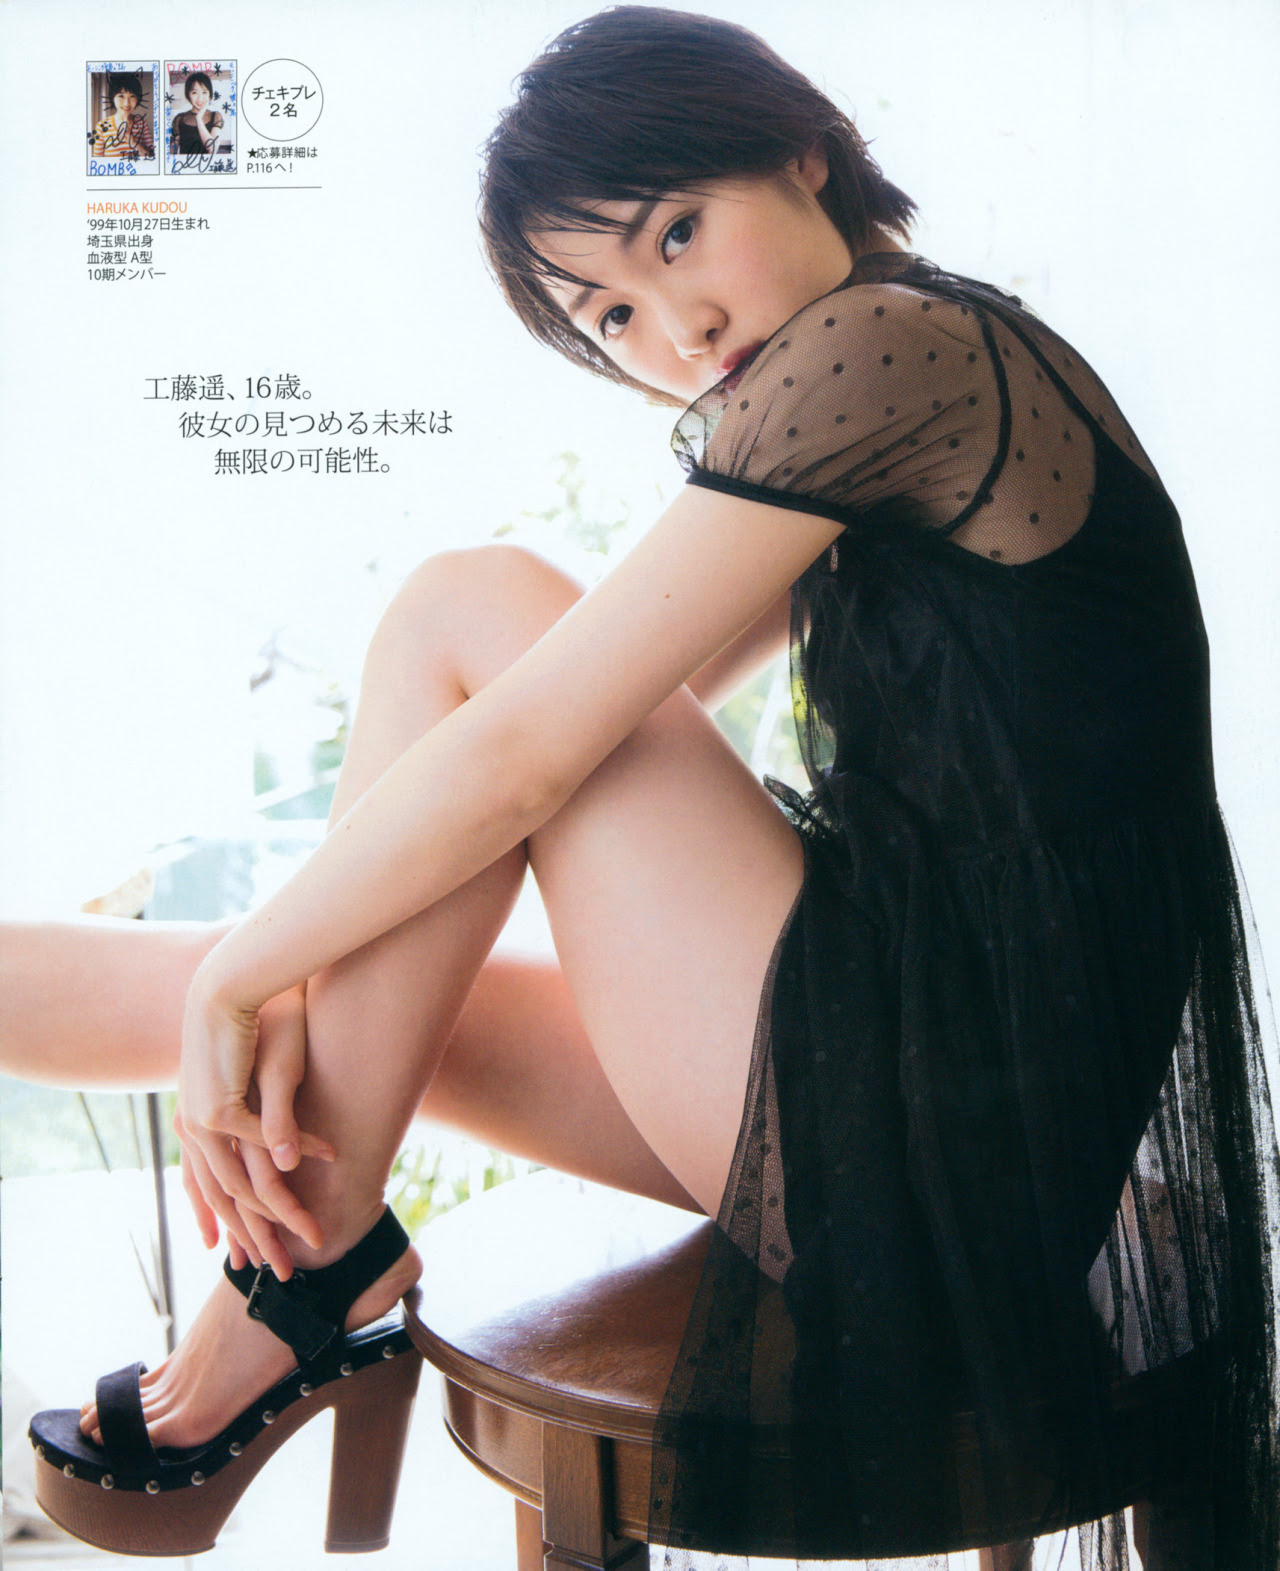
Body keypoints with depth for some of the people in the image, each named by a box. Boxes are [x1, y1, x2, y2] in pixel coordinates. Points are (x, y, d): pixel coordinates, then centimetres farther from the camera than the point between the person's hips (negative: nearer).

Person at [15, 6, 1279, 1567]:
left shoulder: (881, 343, -13)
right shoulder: (929, 383, 17)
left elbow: (521, 757, -17)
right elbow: (639, 716, 14)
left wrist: (244, 975, -3)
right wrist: (290, 979, 6)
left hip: (935, 1131, -9)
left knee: (465, 609, -8)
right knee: (314, 988, 5)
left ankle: (309, 1269, -4)